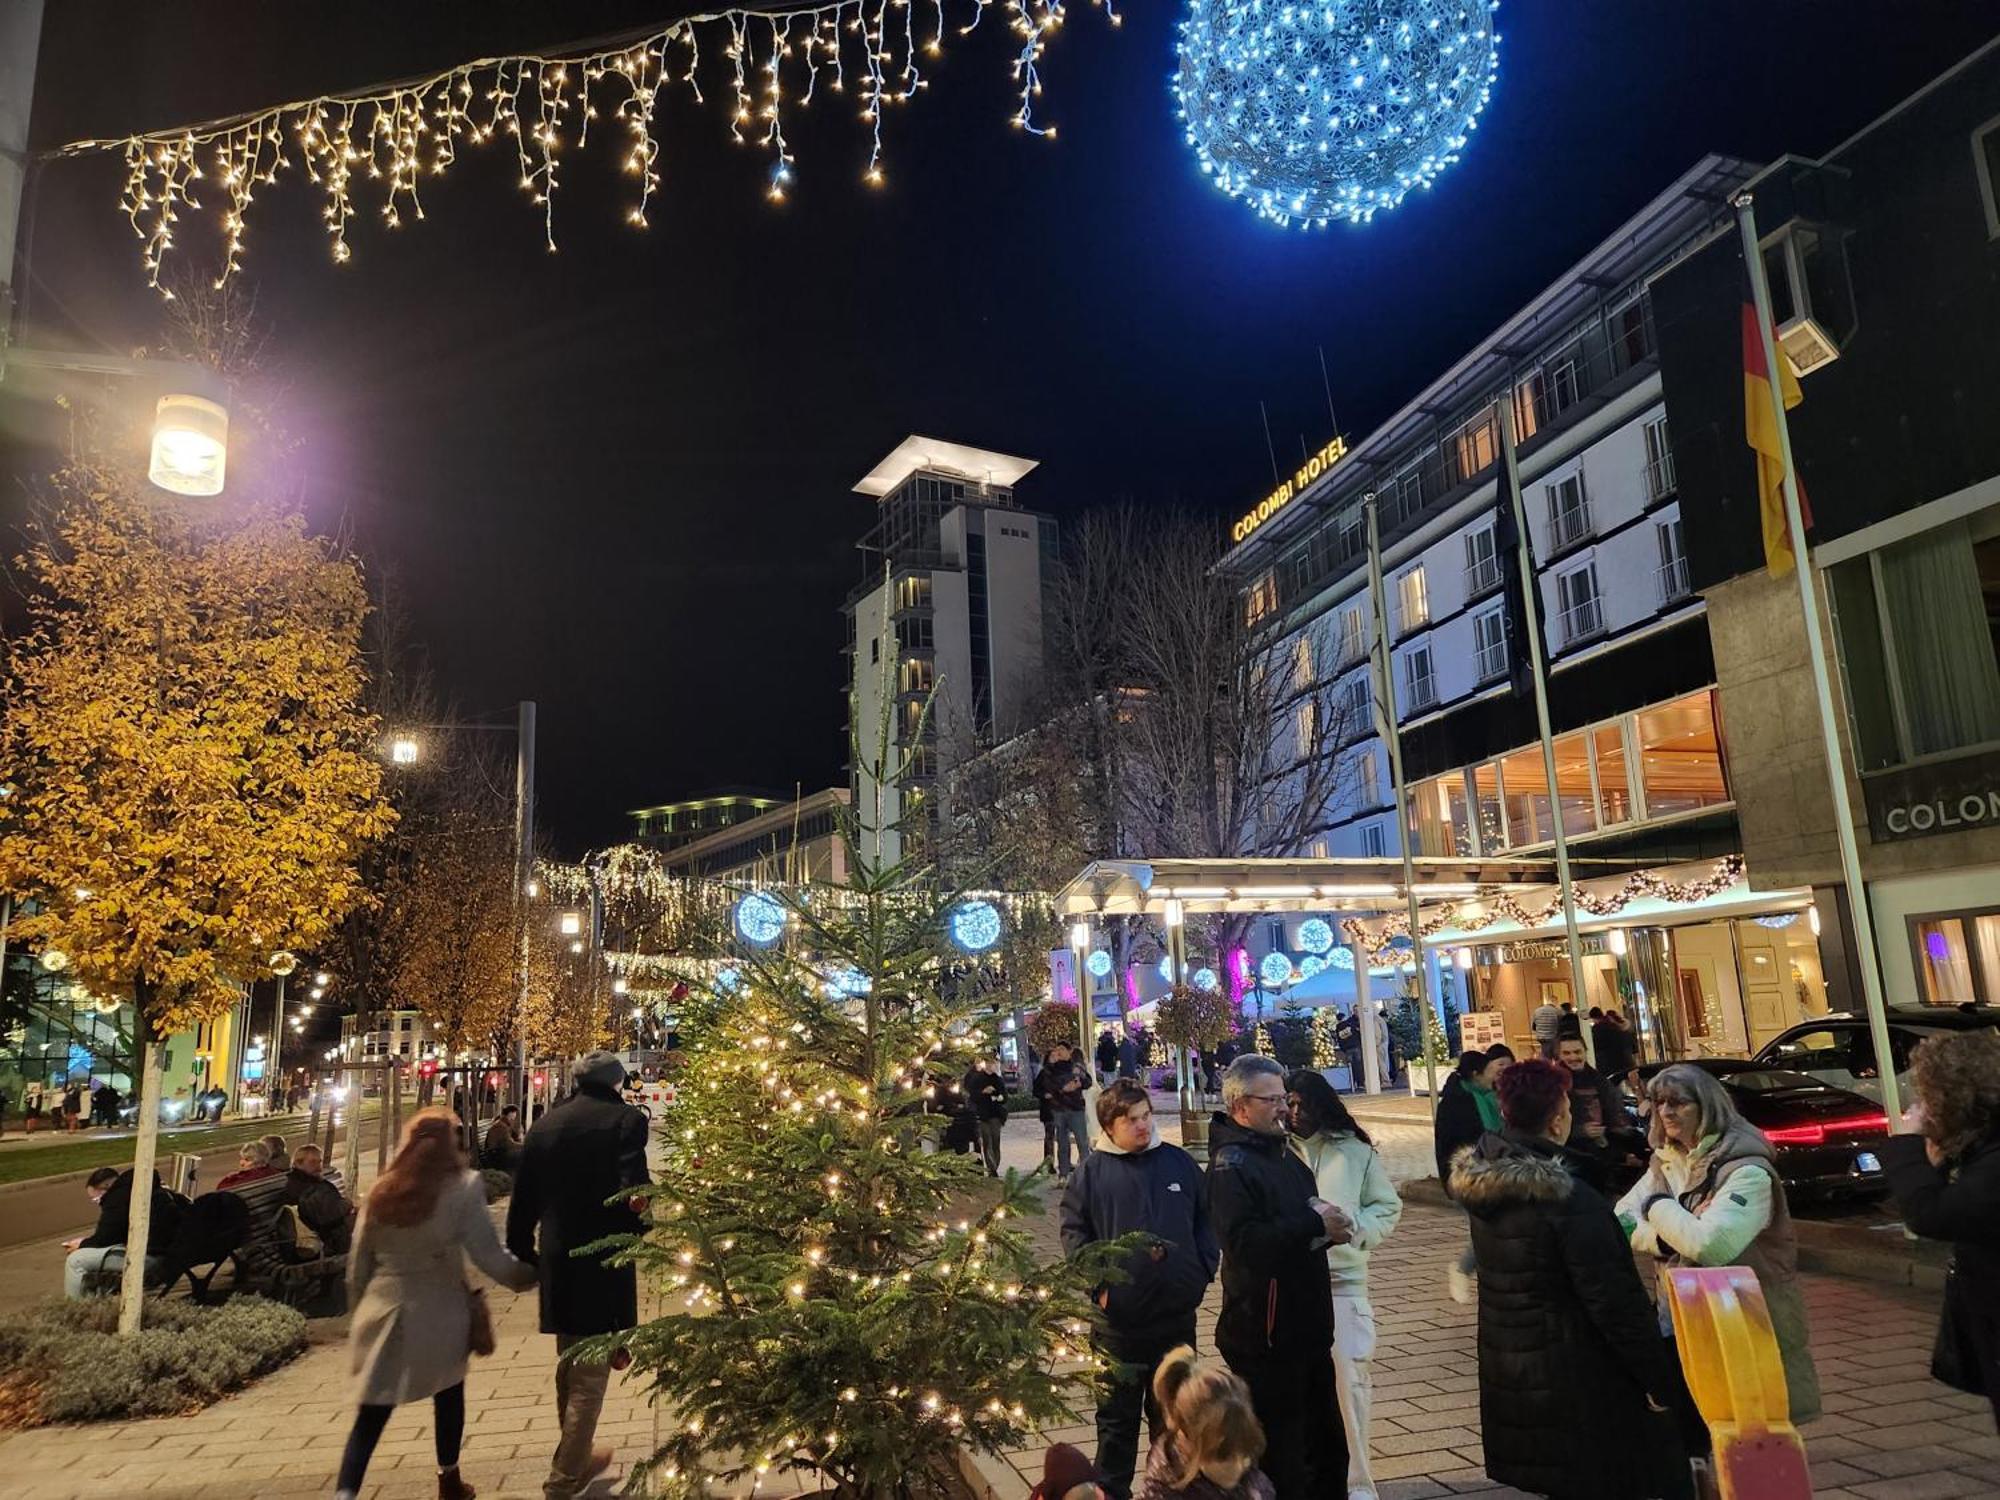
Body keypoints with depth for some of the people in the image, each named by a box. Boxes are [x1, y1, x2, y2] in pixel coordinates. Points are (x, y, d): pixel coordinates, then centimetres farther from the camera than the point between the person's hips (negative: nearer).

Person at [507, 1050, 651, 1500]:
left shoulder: (545, 1124, 5)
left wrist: (525, 1254, 18)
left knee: (569, 1362, 22)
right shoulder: (625, 1120, -10)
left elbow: (523, 1201, 7)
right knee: (591, 1371, 5)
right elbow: (632, 1194, -19)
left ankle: (578, 1457, 38)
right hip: (604, 1262, -5)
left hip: (556, 1262, 6)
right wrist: (639, 1239, -1)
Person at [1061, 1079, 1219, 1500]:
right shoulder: (1092, 1171, -6)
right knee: (1117, 1413, 10)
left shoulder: (1179, 1162, 1)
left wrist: (1204, 1271, 1)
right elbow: (1074, 1232, -2)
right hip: (1119, 1318, -2)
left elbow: (1204, 1222, 10)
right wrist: (1097, 1285, -8)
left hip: (1177, 1312, 2)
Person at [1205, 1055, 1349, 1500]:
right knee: (1279, 1448, 1)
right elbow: (1245, 1241, -29)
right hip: (1266, 1334, -9)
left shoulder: (1280, 1150, 12)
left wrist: (1328, 1228, 1)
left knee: (1326, 1439, 20)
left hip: (1309, 1325, 9)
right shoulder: (1230, 1163, -17)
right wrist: (1314, 1224, -22)